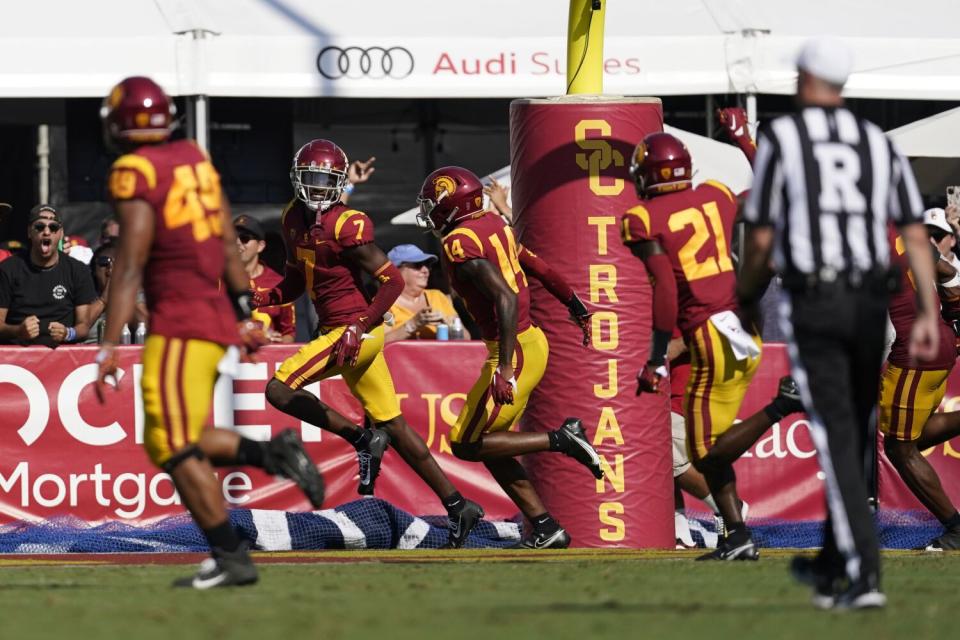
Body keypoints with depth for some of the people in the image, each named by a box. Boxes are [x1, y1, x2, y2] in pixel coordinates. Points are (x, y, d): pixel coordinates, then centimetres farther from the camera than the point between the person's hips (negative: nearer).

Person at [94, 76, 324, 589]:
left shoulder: (135, 173, -12)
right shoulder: (194, 159, 12)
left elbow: (130, 266, -17)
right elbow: (229, 246, 16)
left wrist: (109, 346, -18)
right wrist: (244, 315, 24)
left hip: (179, 324, -9)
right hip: (217, 315, 9)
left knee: (176, 449, -5)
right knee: (175, 441, 17)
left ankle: (231, 559, -6)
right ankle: (274, 454, 6)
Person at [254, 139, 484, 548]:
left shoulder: (347, 226, -16)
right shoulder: (294, 220, 9)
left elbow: (392, 280, -17)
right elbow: (296, 282, 21)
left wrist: (361, 326, -25)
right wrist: (262, 299, 3)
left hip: (353, 332, -9)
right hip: (337, 330, 9)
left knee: (279, 390, -13)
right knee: (392, 425, 11)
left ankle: (362, 439, -7)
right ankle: (457, 505, 15)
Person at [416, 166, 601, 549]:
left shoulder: (461, 244, -17)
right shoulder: (495, 226, 10)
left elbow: (505, 298, -27)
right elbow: (543, 272, 21)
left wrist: (504, 368, -31)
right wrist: (578, 310, 37)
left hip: (515, 351, -9)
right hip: (532, 341, 9)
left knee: (467, 444, -1)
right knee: (490, 447, 14)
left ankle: (561, 440, -5)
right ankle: (546, 528, 13)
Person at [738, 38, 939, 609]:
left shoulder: (779, 139, -2)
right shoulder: (879, 144, 10)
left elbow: (762, 239, -3)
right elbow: (915, 235, 3)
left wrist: (747, 298, 15)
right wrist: (929, 314, 2)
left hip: (811, 303, -4)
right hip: (870, 304, 4)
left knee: (838, 442, -6)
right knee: (852, 438, 17)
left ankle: (864, 576, -17)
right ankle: (831, 568, 29)